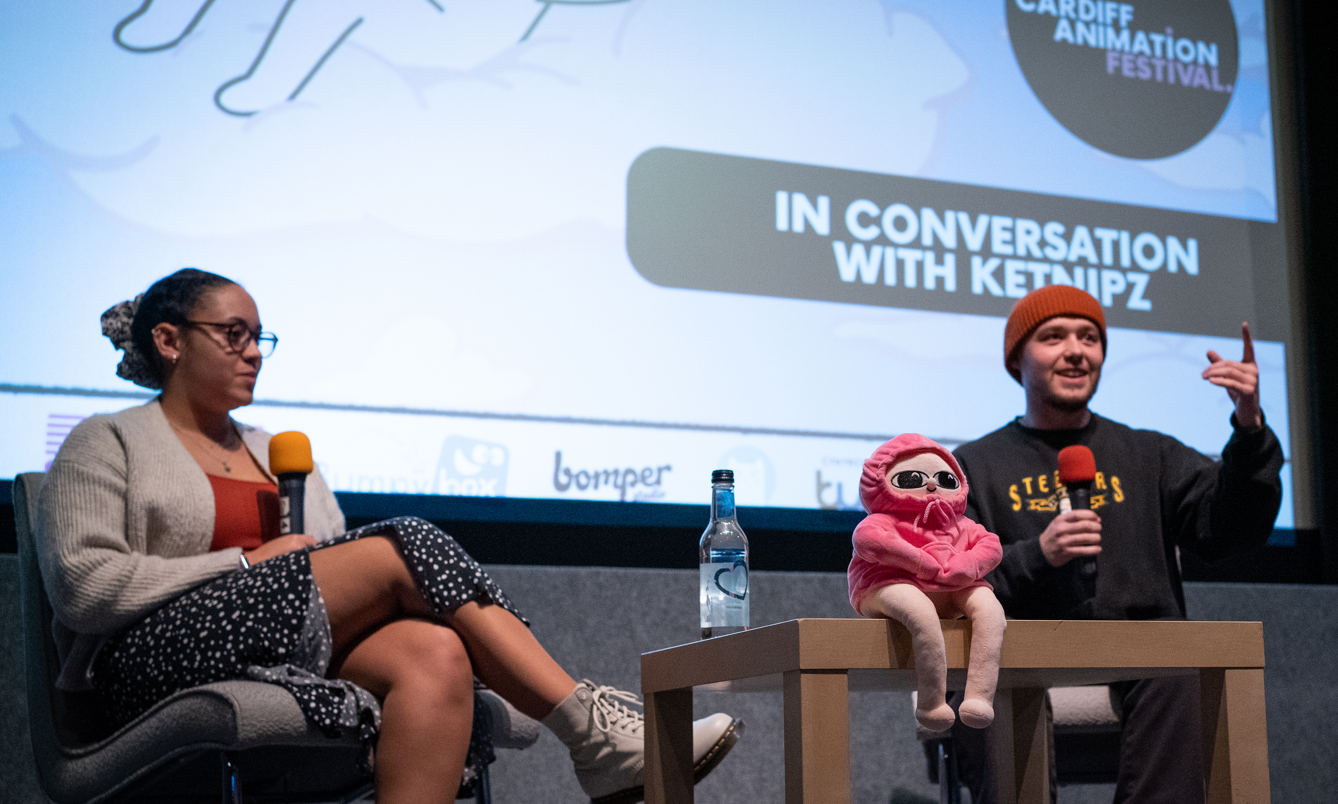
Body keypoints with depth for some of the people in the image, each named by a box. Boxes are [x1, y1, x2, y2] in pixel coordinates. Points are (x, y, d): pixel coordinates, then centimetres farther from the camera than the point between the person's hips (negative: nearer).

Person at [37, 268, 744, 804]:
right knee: (403, 549, -22)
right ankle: (593, 728, -26)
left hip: (307, 655, 6)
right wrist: (247, 562, -10)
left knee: (437, 655, -30)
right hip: (166, 660, -6)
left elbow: (335, 570, 22)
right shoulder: (108, 444, 10)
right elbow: (80, 585, -7)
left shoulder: (277, 451, 28)